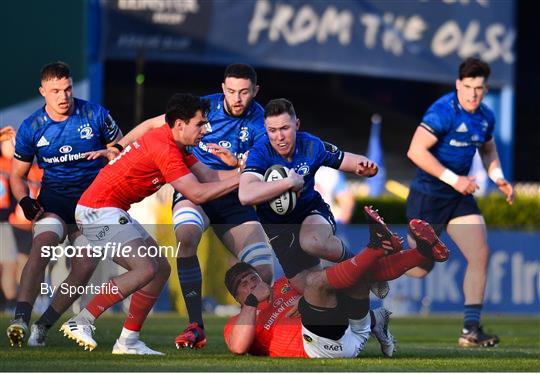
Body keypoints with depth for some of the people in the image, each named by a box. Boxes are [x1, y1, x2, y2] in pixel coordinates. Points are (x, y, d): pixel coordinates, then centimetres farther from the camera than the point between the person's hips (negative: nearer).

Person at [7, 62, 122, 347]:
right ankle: (20, 318, -39)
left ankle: (43, 326, -3)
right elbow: (18, 174, 7)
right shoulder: (31, 128, -3)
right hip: (54, 198, -1)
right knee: (43, 244, -29)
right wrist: (24, 200, -13)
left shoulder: (95, 115, -6)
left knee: (85, 266, -14)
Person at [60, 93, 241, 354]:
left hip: (113, 212, 11)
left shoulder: (173, 145, 11)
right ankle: (81, 322, -15)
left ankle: (128, 341, 9)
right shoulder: (164, 149, -21)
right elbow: (197, 193, -22)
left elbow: (208, 176, 9)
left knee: (161, 269, 8)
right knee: (146, 269, -20)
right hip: (98, 210, -11)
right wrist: (239, 179, -17)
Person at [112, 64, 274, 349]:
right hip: (194, 191, -2)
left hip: (234, 200, 2)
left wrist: (237, 162, -32)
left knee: (264, 272, -14)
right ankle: (195, 327, -33)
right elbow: (152, 125, 6)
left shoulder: (259, 122, -3)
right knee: (186, 235, -37)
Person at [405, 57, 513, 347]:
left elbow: (488, 149, 25)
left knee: (480, 255, -8)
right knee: (419, 270, 0)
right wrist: (453, 179, -24)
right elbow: (416, 151, -26)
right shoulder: (443, 111, -20)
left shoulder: (485, 117, 5)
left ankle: (471, 329, -5)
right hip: (428, 197, -6)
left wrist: (498, 178, 6)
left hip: (460, 198, 7)